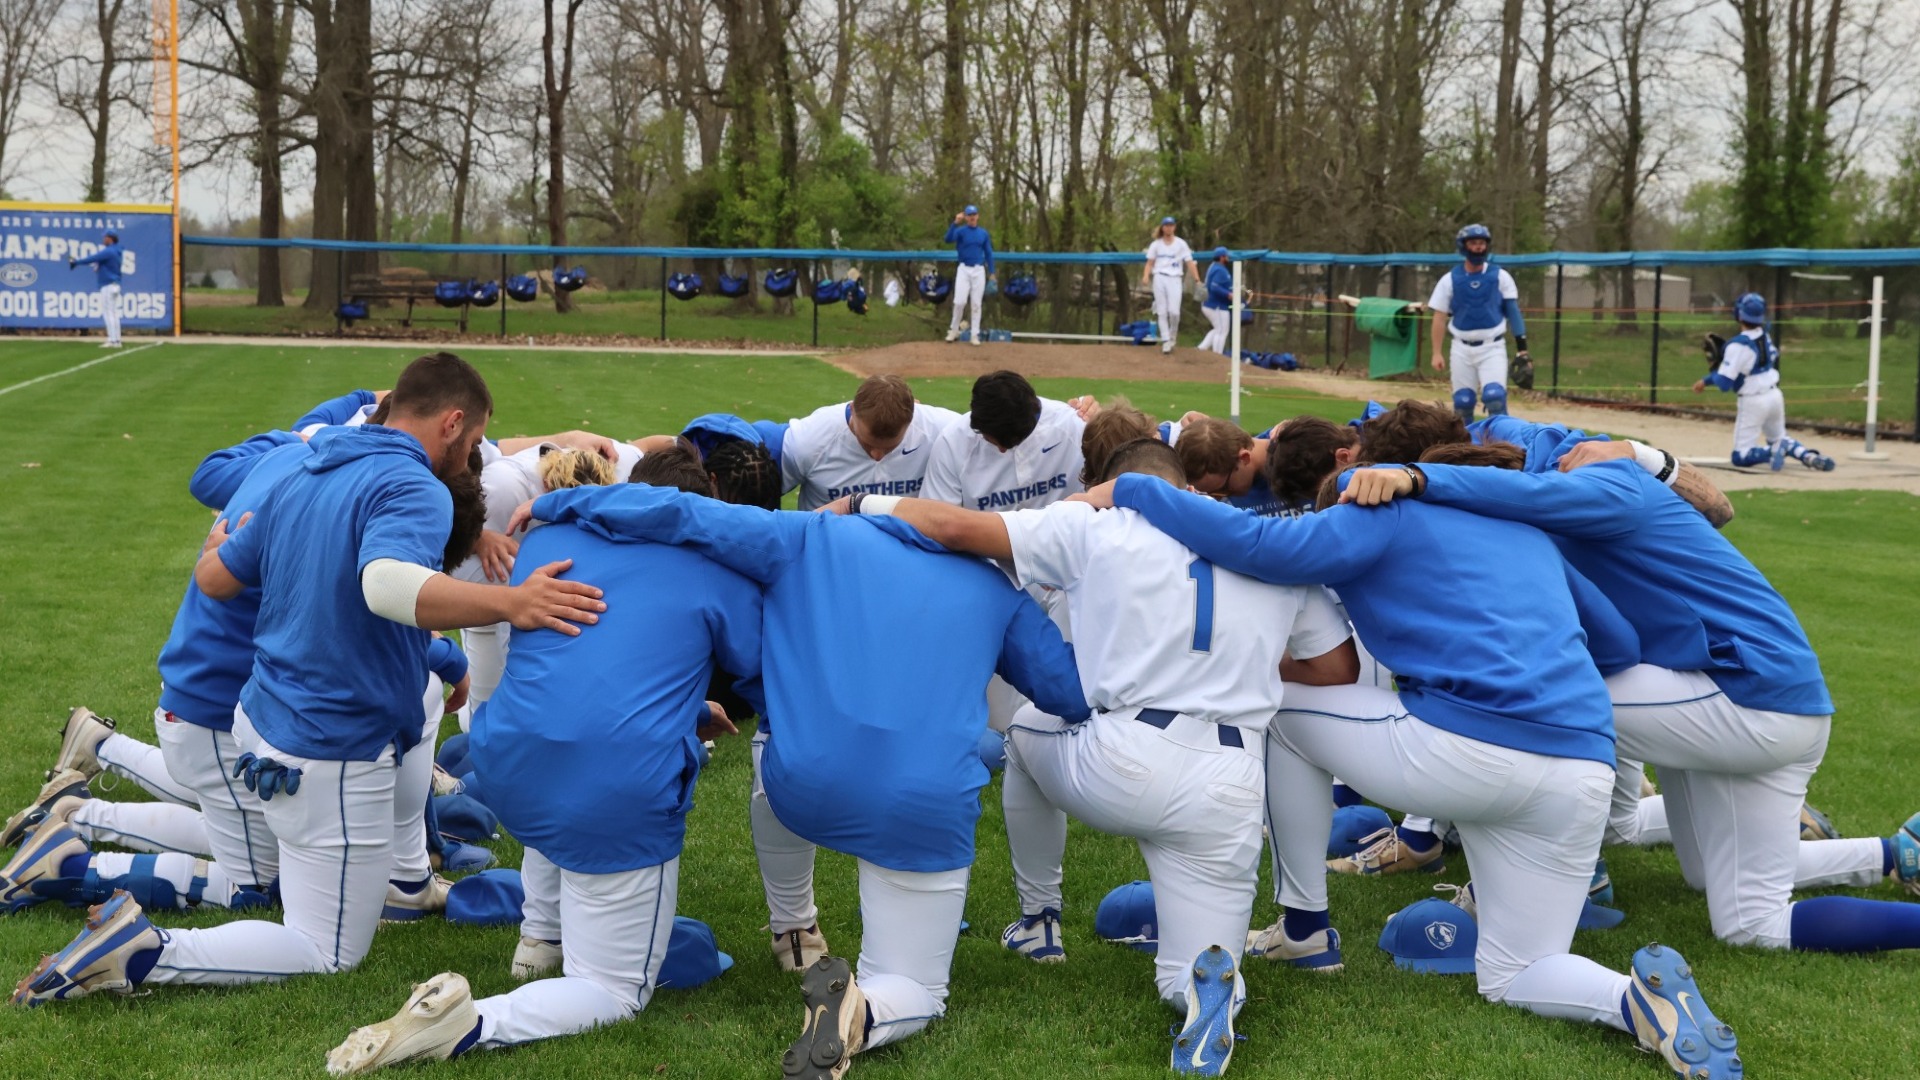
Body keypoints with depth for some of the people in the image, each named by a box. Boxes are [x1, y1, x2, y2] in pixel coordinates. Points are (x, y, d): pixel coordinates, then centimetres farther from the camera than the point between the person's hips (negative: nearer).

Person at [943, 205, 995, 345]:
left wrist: (991, 272, 7)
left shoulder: (983, 233, 9)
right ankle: (954, 330, 8)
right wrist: (955, 222, -33)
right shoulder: (961, 230, -2)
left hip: (979, 270, 2)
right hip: (963, 269, -2)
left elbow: (988, 253, 12)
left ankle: (975, 335, 6)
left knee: (976, 303, 2)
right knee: (960, 301, -11)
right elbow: (948, 239, -22)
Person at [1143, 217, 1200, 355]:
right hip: (1159, 278, 1)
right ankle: (1165, 341, -1)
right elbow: (1150, 262, 8)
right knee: (1162, 312, -3)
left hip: (1174, 278, -1)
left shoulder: (1181, 244, 7)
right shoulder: (1156, 244, 11)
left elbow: (1189, 262, 1)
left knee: (1174, 311, -13)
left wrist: (1197, 279, -10)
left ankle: (1173, 336, 10)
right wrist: (1146, 276, -11)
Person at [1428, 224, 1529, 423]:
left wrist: (1522, 349, -3)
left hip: (1492, 348, -1)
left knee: (1495, 396, -17)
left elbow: (1513, 312, 3)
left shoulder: (1500, 277, 1)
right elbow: (1440, 318, 3)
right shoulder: (1450, 280, 1)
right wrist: (1437, 353, -3)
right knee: (1462, 402, 3)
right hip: (1462, 349, 1)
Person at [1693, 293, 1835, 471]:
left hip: (1753, 402, -7)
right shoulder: (1765, 336, 1)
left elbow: (1724, 383, -21)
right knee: (1780, 438, 28)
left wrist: (1707, 380, 0)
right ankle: (1810, 455, 3)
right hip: (1775, 396, 7)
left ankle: (1775, 451, -26)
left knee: (1740, 456, -1)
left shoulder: (1738, 345, -20)